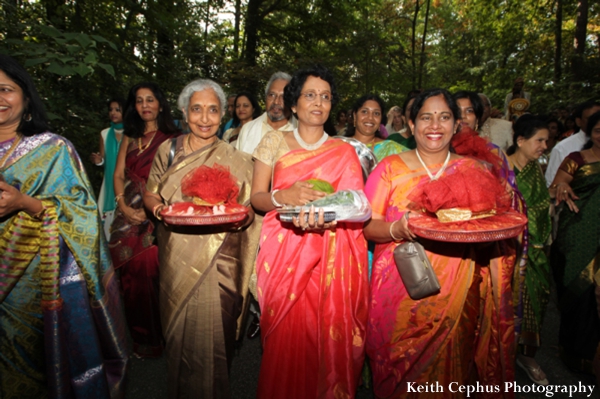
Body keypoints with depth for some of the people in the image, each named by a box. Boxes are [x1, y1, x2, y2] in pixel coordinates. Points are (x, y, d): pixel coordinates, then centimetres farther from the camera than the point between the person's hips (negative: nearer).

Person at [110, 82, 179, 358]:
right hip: (129, 214, 5)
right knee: (130, 274, 10)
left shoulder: (171, 139, -1)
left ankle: (152, 339, 14)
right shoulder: (129, 138, 15)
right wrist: (123, 205, -4)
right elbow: (118, 175, 11)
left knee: (150, 273, -6)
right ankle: (137, 333, 28)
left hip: (156, 216, -5)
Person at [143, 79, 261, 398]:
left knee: (210, 340, 3)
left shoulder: (236, 161, 0)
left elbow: (249, 210, 4)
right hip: (177, 264, 3)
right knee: (178, 338, 15)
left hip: (217, 269, -2)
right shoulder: (168, 150, 6)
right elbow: (150, 195, 10)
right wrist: (160, 208, -12)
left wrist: (240, 216, -19)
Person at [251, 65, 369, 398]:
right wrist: (284, 197, -20)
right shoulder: (275, 141, 7)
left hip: (329, 255, 1)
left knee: (326, 336, 0)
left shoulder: (344, 152, 8)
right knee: (285, 337, -1)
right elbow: (257, 197, 2)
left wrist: (326, 217, -23)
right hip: (283, 251, 0)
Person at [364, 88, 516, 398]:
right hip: (399, 294, -1)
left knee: (450, 373, 11)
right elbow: (366, 225, -4)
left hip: (457, 295, 2)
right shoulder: (390, 168, 2)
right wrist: (397, 229, -22)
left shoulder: (474, 171, 7)